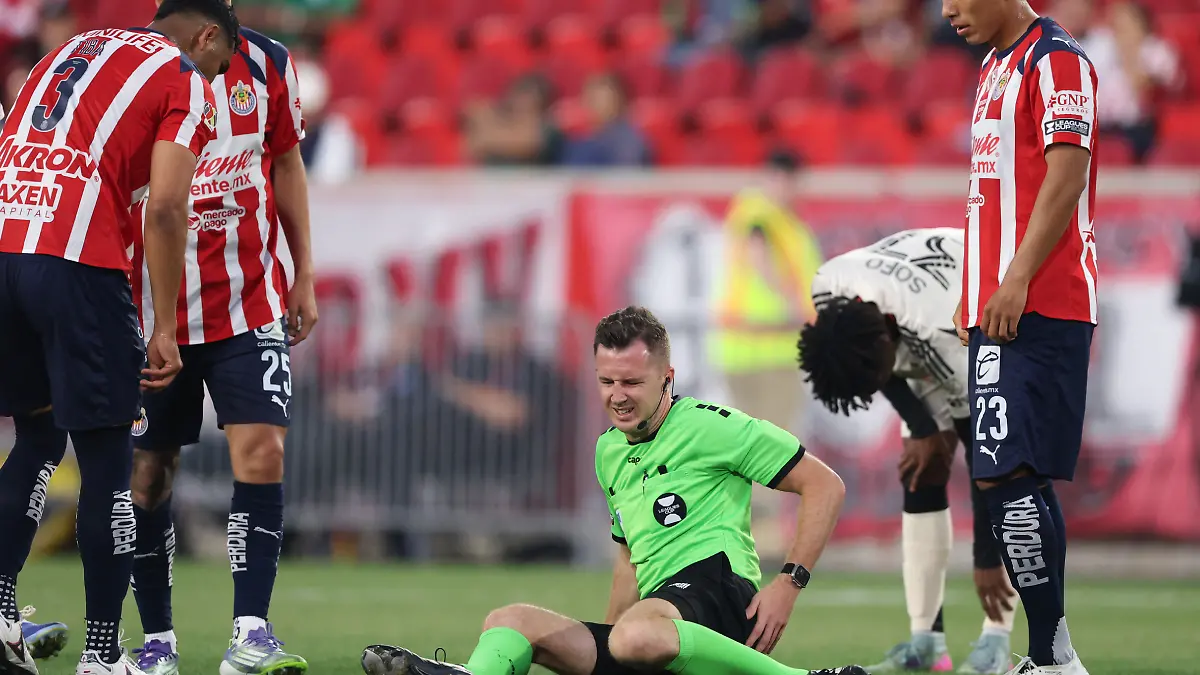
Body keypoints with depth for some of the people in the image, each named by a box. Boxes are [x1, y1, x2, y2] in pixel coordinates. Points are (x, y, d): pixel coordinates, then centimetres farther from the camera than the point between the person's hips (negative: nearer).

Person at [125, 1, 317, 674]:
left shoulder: (267, 63, 3)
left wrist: (304, 275, 12)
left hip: (250, 302, 1)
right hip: (152, 308, -1)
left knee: (262, 450, -14)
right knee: (148, 473, 2)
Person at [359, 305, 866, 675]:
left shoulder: (710, 427, -1)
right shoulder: (610, 452, 24)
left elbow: (825, 486, -2)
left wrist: (788, 584, -9)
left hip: (719, 591, -8)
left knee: (640, 633, -41)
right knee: (510, 621, -4)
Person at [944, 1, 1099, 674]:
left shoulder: (1055, 57, -8)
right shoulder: (996, 66, 21)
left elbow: (1067, 172, -17)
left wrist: (1018, 278, -22)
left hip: (1038, 309, -10)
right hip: (999, 310, 10)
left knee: (1012, 474, -16)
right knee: (1015, 478, 9)